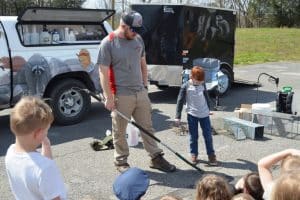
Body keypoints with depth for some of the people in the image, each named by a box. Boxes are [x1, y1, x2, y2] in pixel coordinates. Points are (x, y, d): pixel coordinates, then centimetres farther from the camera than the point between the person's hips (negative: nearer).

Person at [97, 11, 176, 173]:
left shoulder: (138, 39, 6)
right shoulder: (108, 43, -12)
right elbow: (103, 72, -13)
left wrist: (145, 85, 14)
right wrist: (108, 97, -15)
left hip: (141, 93, 5)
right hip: (121, 96, -5)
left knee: (147, 127, 13)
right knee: (119, 132, 8)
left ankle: (156, 158, 24)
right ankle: (121, 161, 25)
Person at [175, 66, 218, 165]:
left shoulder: (203, 85, 1)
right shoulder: (185, 86, -9)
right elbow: (180, 101, -6)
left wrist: (208, 109, 24)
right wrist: (178, 116, -8)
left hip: (204, 114, 3)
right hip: (192, 115, -2)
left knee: (208, 135, 6)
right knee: (193, 136, 6)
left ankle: (211, 155, 16)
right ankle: (194, 154, 20)